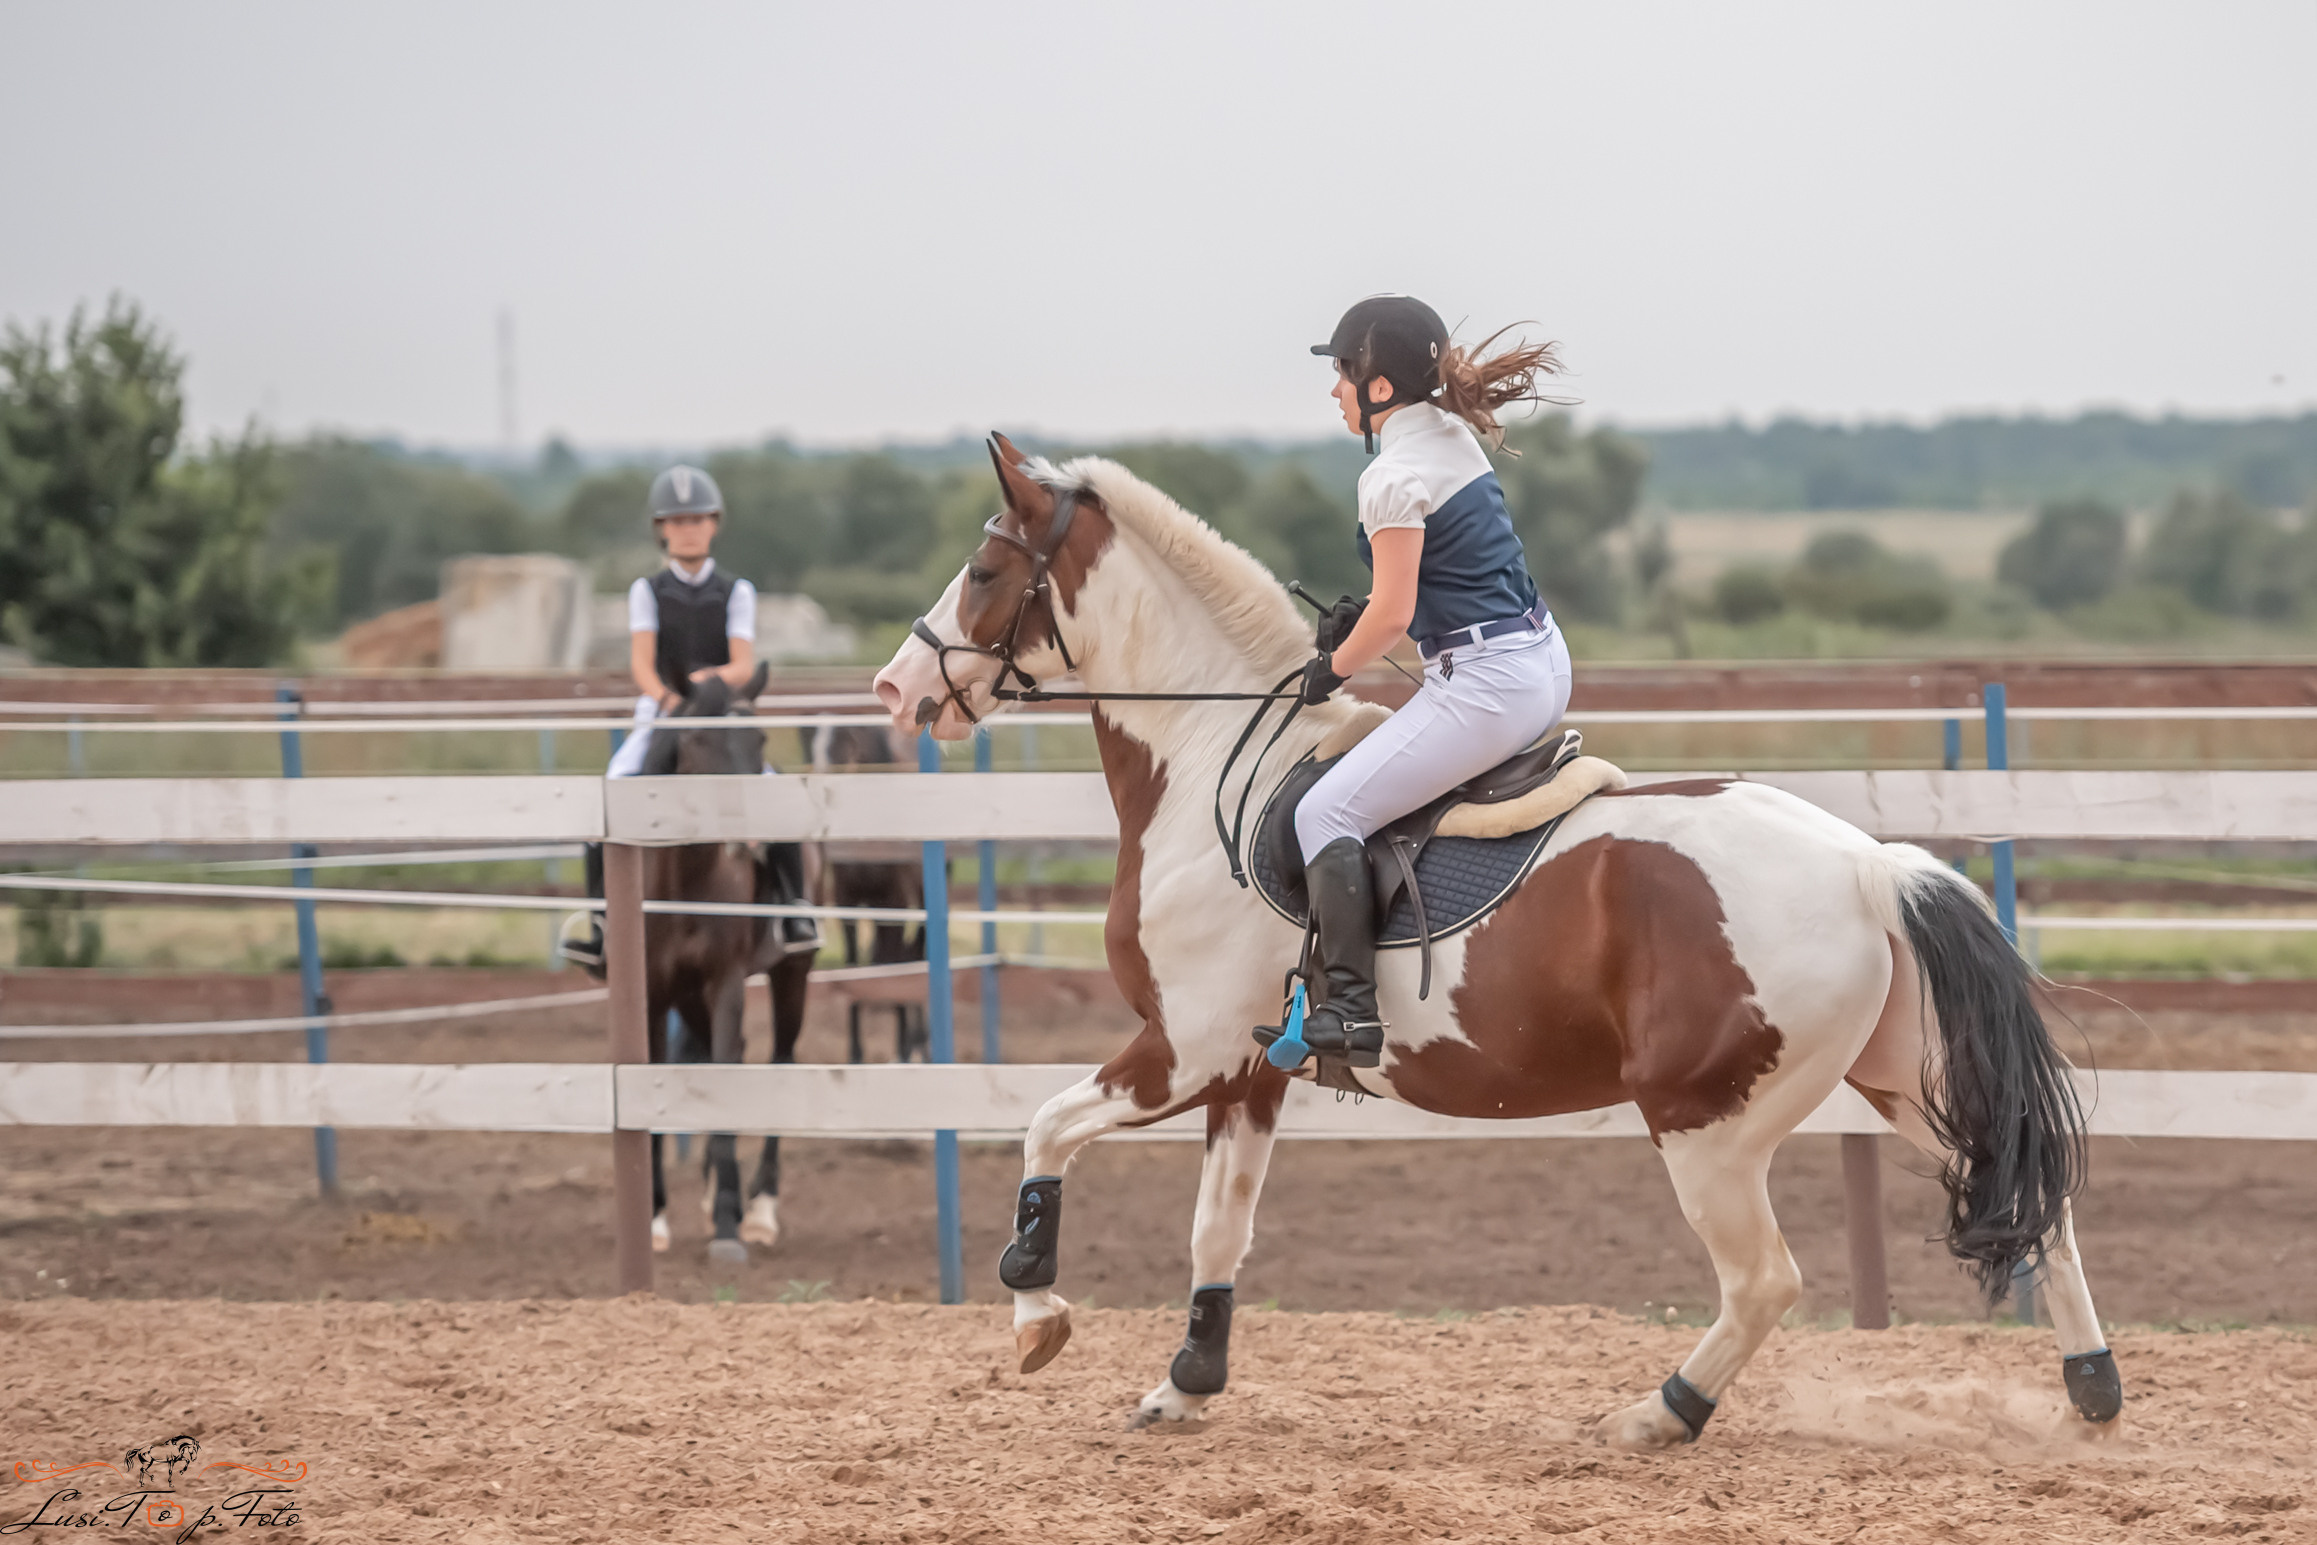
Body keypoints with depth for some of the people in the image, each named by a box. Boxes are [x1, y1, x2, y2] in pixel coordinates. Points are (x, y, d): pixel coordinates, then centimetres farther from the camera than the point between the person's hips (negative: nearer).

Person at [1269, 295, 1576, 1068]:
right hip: (1545, 659, 10)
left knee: (1326, 812, -6)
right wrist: (1362, 615, 13)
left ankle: (1351, 1011, -12)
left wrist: (1333, 669, 2)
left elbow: (1393, 614, -15)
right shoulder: (1456, 436, 12)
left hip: (1486, 682, -10)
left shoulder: (1393, 478, -15)